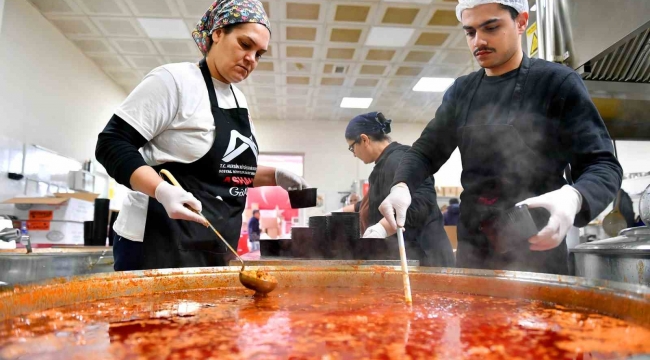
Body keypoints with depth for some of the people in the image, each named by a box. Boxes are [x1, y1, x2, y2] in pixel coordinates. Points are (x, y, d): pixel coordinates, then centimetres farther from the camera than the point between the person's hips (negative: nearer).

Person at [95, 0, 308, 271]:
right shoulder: (175, 79, -11)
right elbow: (112, 144, -13)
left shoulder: (239, 100, 13)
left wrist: (273, 176, 4)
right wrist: (162, 190, -28)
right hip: (159, 243, -7)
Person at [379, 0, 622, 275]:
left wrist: (573, 197, -32)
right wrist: (402, 186, -14)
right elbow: (427, 151, 7)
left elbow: (603, 165, -9)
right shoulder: (461, 91, 7)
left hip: (536, 251, -4)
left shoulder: (558, 82, -6)